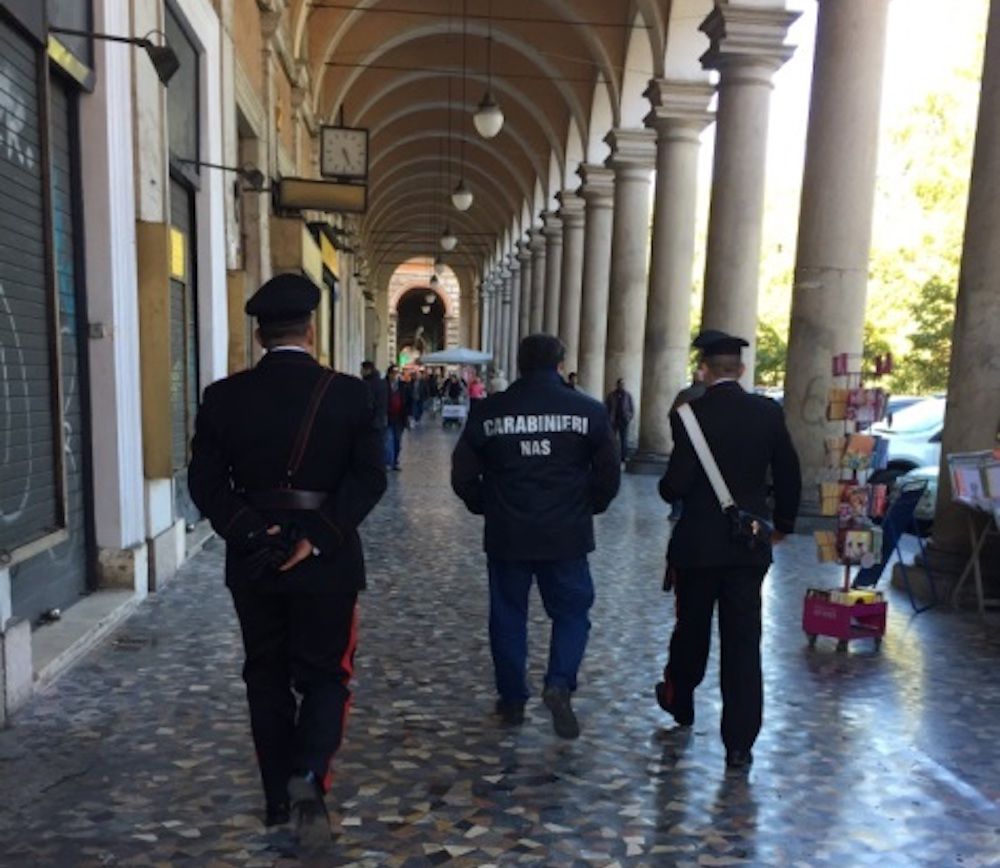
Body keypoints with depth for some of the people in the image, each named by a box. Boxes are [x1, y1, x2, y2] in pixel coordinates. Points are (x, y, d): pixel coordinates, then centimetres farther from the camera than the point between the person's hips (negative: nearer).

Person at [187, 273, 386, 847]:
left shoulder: (224, 396, -2)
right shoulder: (349, 393, -7)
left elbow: (205, 481, -6)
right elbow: (370, 476, -14)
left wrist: (251, 535, -10)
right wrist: (319, 537, -16)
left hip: (253, 563, 2)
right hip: (326, 561, -2)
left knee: (267, 677, 17)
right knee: (324, 674, 14)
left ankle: (280, 797, 28)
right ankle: (309, 777, -5)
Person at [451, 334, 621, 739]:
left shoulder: (488, 411, -2)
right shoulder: (587, 410, -3)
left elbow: (463, 475, 1)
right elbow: (608, 474, -1)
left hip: (506, 535, 1)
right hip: (566, 535, -1)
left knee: (508, 615, 14)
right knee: (571, 611, 14)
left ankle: (512, 699, 22)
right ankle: (560, 684, -4)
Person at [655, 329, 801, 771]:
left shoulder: (690, 414, -14)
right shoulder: (768, 412, -1)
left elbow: (677, 483, -18)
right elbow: (789, 476, 5)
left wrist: (667, 491, 6)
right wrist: (782, 523, 20)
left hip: (697, 542, -2)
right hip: (750, 544, 2)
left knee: (692, 626, 18)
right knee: (743, 641, 7)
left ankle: (680, 699, 42)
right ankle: (740, 743, 10)